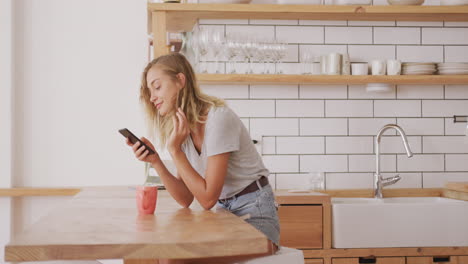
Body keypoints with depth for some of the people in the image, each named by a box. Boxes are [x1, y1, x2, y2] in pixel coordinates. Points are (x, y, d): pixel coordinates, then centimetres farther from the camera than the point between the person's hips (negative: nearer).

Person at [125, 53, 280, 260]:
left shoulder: (219, 118, -17)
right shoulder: (182, 127, 6)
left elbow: (207, 199, -18)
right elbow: (186, 199, 2)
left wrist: (175, 150, -18)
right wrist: (155, 161, -9)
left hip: (254, 214, -6)